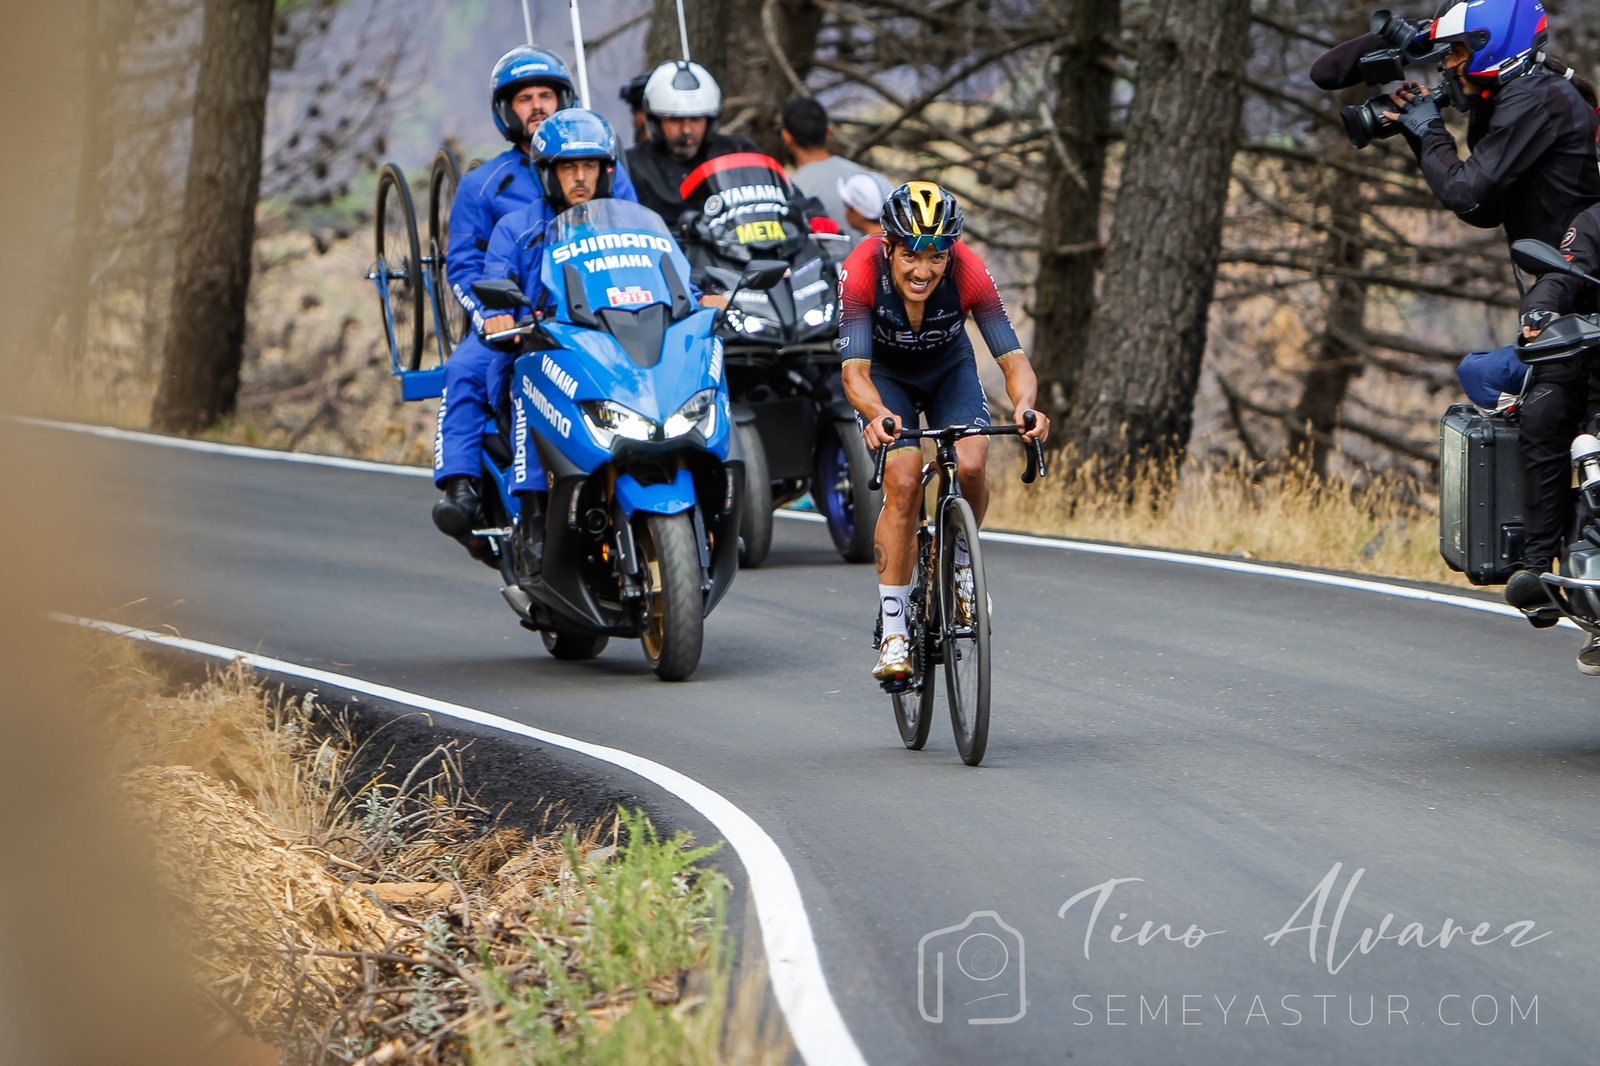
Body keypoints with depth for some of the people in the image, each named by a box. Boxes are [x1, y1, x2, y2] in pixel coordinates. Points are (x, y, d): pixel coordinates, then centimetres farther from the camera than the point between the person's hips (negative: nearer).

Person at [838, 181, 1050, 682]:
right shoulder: (862, 270, -34)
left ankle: (961, 563, 8)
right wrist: (877, 414, -58)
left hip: (949, 368, 1)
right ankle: (893, 634, -14)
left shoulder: (969, 273, -31)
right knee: (903, 482, -21)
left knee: (970, 466, -24)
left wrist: (1025, 404, -51)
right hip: (886, 374, -1)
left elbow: (1014, 359, -30)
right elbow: (855, 371, -36)